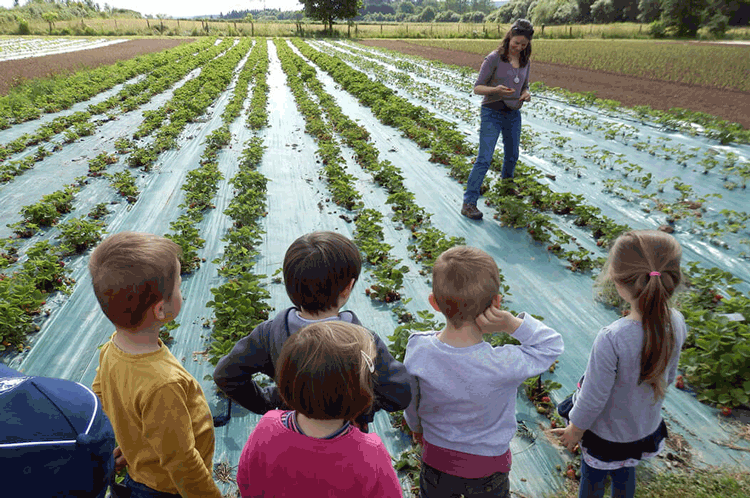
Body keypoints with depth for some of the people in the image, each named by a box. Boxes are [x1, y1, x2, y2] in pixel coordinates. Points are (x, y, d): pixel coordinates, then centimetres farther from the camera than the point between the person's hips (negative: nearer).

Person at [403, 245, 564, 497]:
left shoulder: (417, 350, -27)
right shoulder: (504, 365, -35)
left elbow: (410, 402, -8)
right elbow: (552, 344, -16)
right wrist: (512, 323, -32)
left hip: (435, 459, 2)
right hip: (488, 467, -1)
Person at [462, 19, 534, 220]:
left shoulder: (524, 62, 6)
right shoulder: (494, 59, -11)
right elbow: (477, 88, -11)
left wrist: (526, 94, -7)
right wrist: (496, 90, -30)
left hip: (514, 115, 6)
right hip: (492, 114, -6)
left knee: (512, 156, 19)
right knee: (484, 159, -12)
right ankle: (469, 203, -9)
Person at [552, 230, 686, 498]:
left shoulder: (611, 339, -40)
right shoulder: (676, 323, -21)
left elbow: (592, 400, -26)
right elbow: (669, 376, -2)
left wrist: (574, 431, -7)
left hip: (605, 433, -5)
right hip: (647, 426, 5)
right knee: (625, 474, 32)